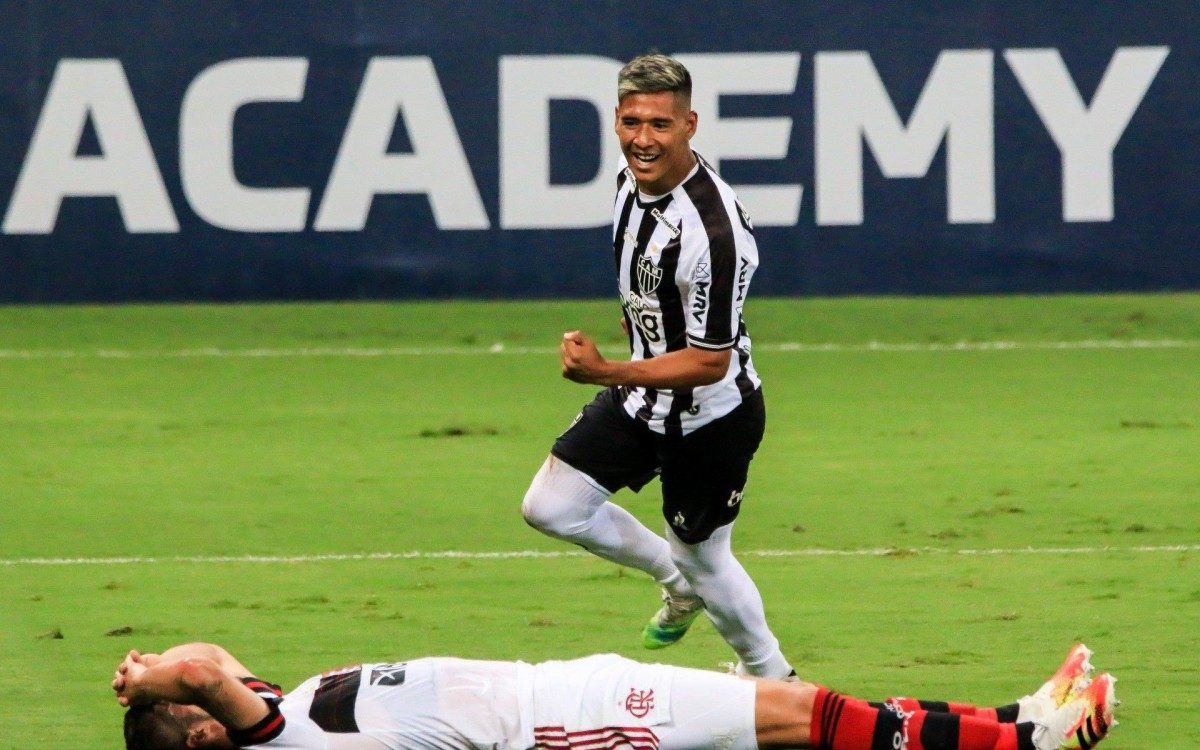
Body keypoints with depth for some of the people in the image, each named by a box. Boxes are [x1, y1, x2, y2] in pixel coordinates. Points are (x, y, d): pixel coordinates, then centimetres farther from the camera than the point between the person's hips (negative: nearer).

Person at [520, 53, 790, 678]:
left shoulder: (714, 229, -33)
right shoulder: (632, 179, -7)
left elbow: (711, 362, -30)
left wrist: (606, 373, -39)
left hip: (710, 418, -8)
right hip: (643, 397, 8)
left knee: (701, 557, 9)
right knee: (550, 507, 4)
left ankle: (771, 676, 36)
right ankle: (678, 582, 27)